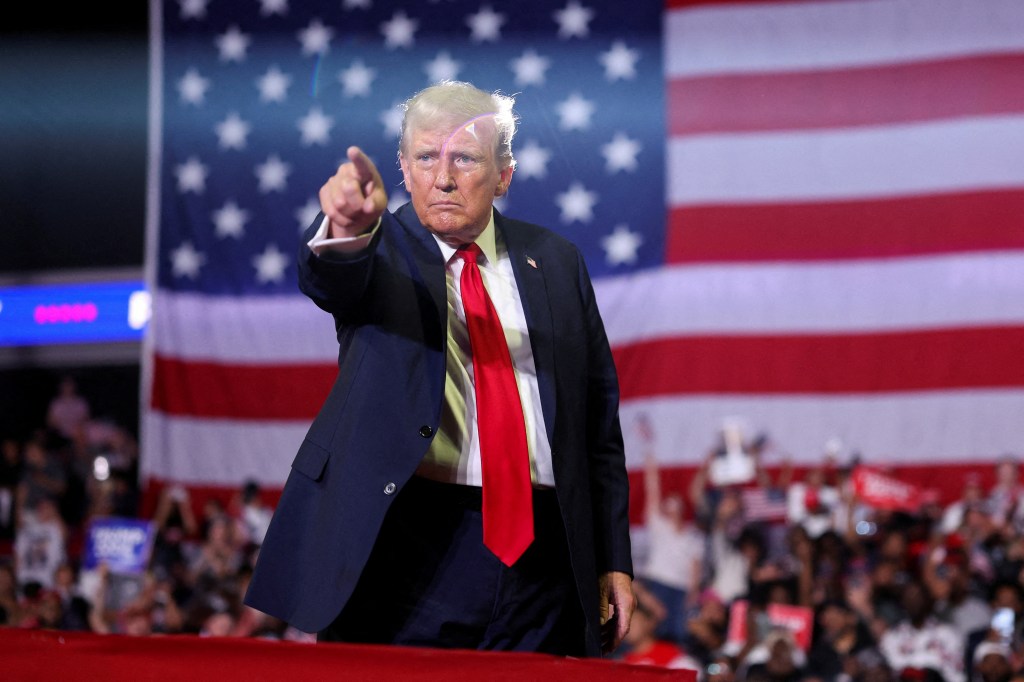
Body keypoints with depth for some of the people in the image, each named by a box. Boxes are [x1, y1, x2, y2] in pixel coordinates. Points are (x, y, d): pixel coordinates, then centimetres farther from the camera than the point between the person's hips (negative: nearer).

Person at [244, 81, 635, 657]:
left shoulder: (555, 262, 13)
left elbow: (599, 419, 13)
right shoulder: (382, 248, 4)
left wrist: (614, 560, 8)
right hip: (409, 544, -3)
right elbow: (330, 279, -22)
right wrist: (348, 227, -46)